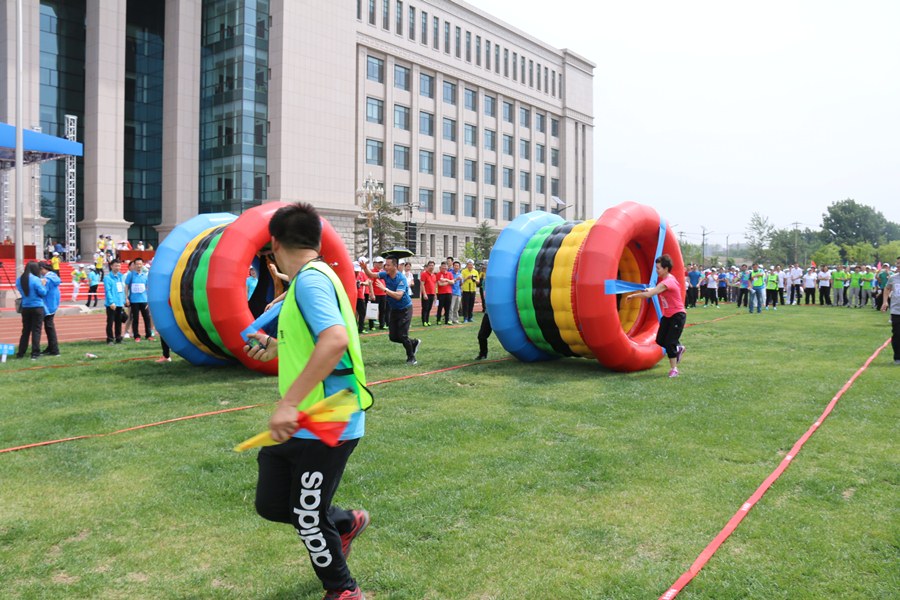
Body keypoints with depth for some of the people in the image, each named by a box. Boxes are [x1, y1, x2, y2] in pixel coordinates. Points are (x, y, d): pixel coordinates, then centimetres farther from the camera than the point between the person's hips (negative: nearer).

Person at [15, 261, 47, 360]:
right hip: (37, 307, -5)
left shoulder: (19, 280, 3)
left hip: (25, 307, 5)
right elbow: (43, 293, -13)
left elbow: (20, 290, 13)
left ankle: (21, 353, 17)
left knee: (25, 330, 15)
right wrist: (43, 285, 2)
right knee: (36, 330, 0)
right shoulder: (36, 280, -16)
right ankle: (35, 353, 0)